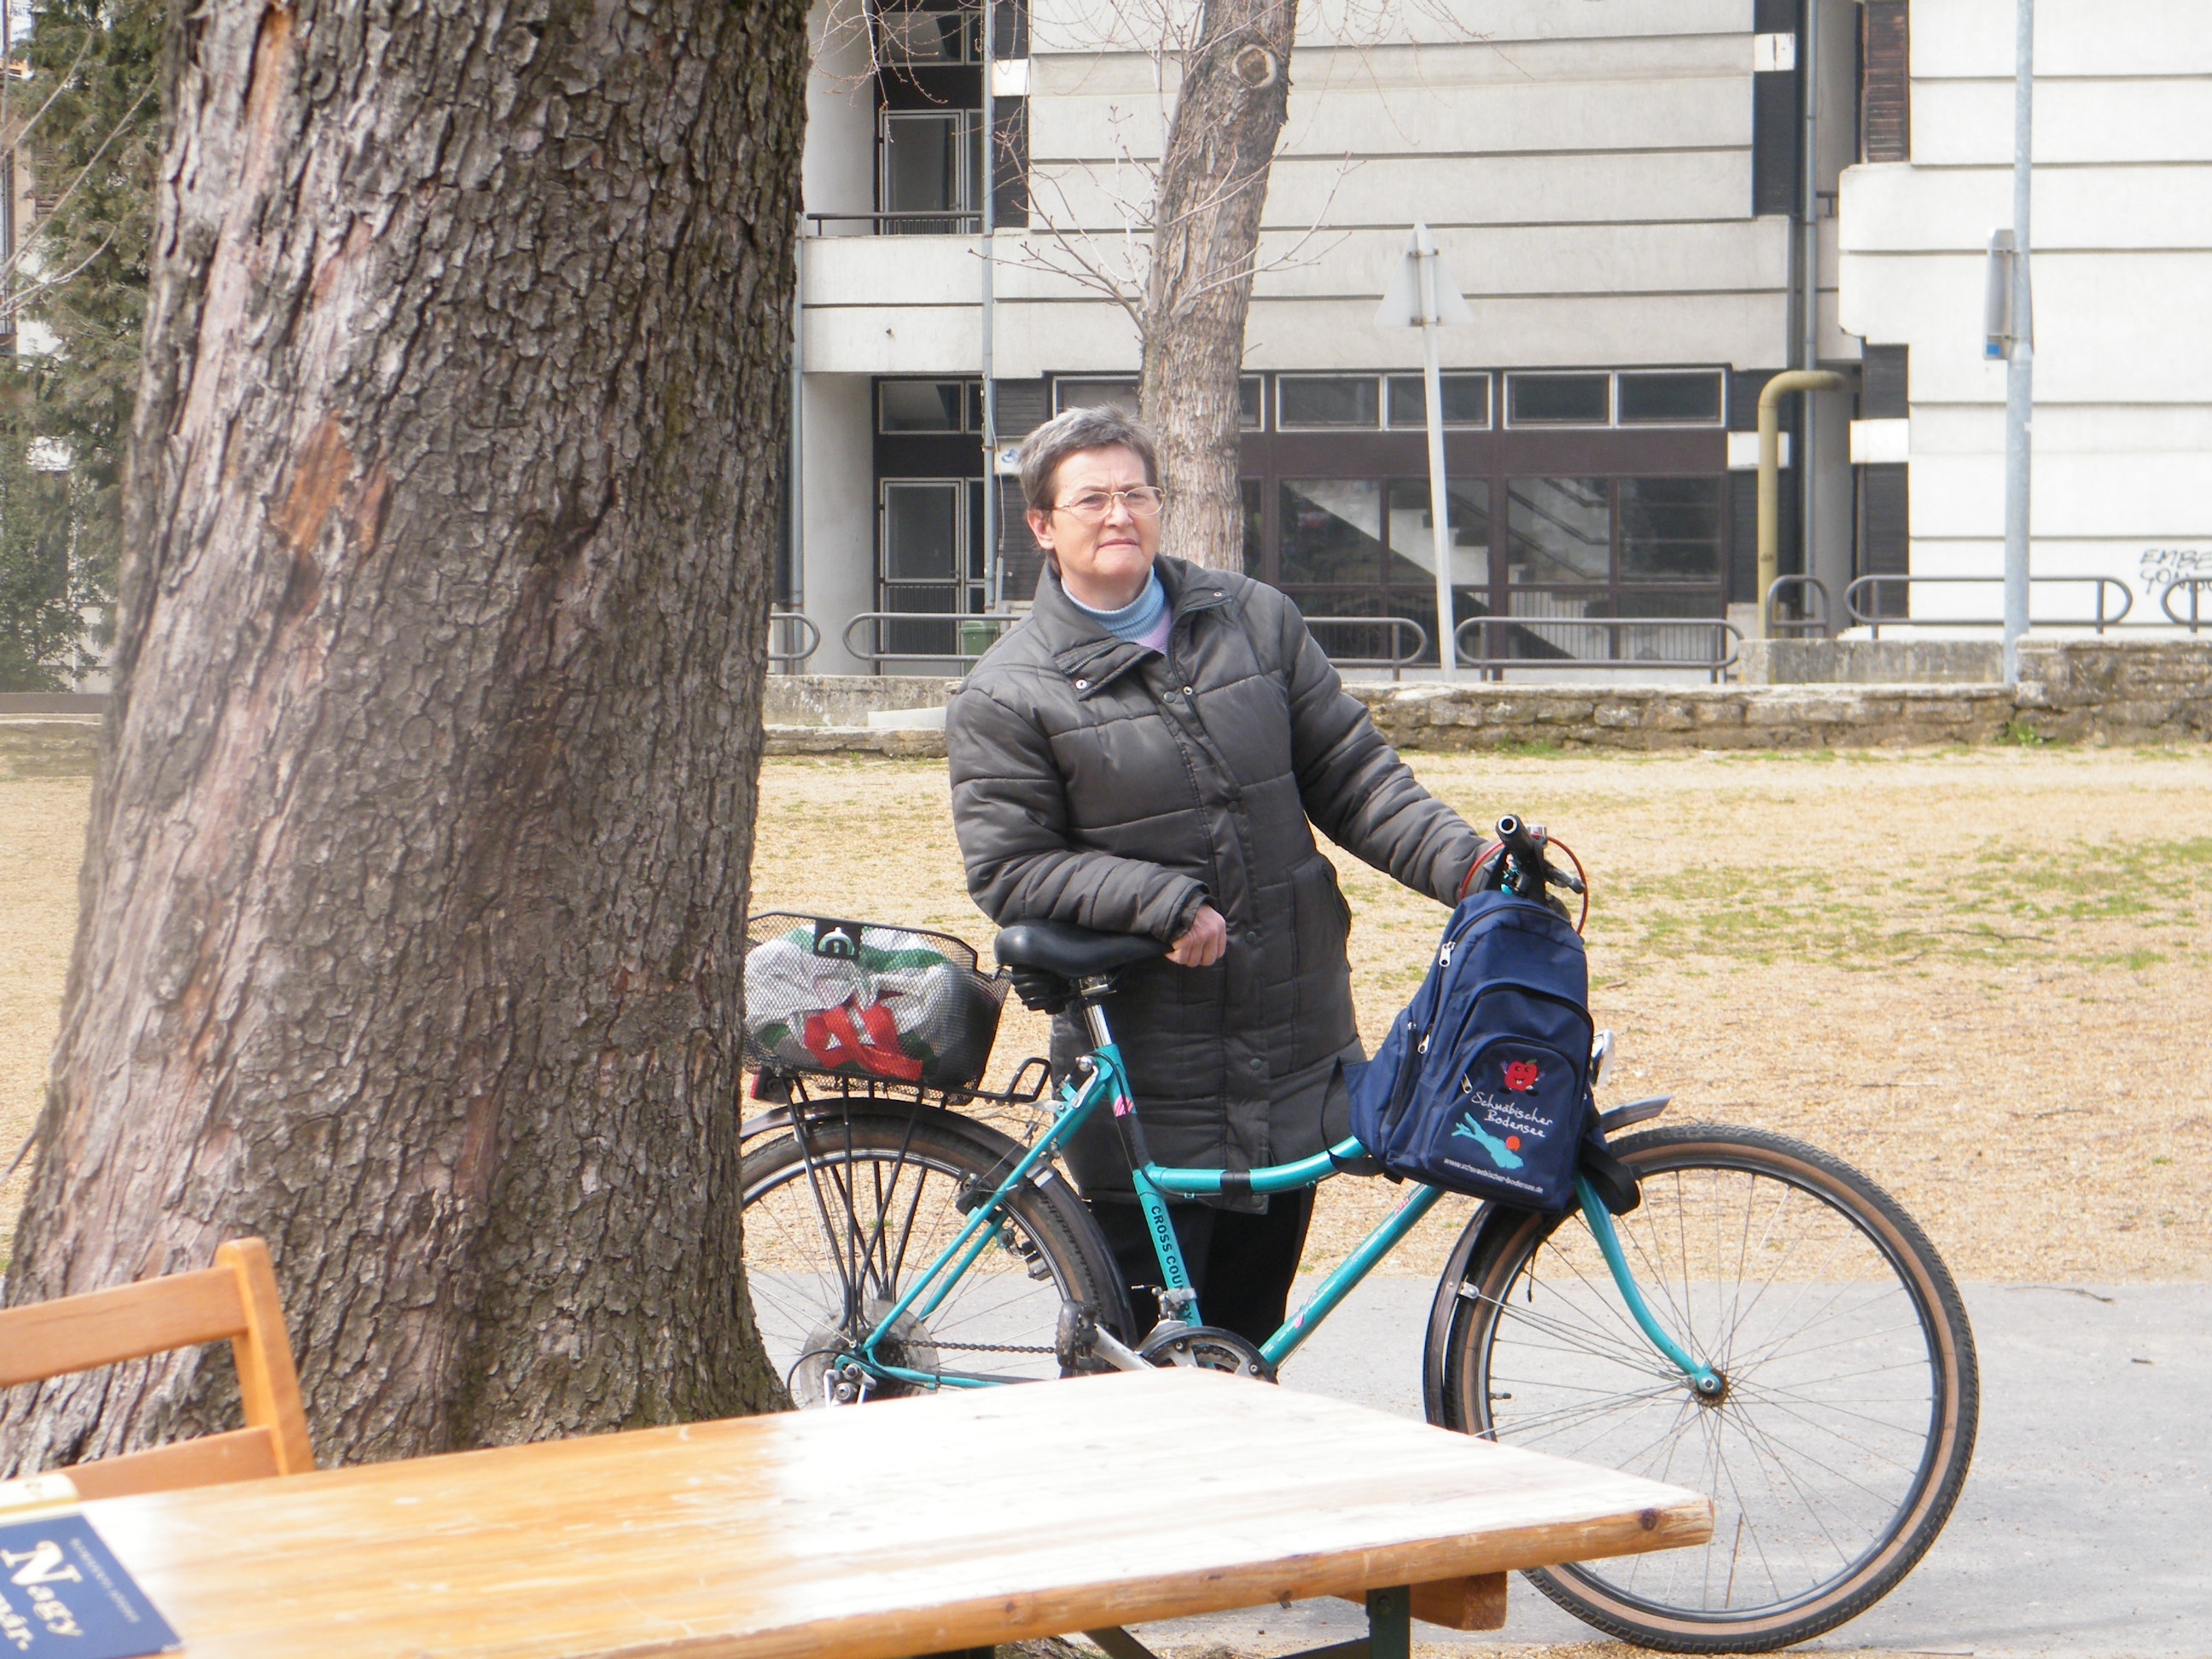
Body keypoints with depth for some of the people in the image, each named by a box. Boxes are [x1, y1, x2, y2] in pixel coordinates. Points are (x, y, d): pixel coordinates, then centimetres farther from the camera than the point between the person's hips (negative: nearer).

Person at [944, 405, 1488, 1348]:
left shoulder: (1256, 621, 8)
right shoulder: (1005, 695, -4)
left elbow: (1351, 775, 8)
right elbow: (1010, 870, -9)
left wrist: (1464, 862, -6)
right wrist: (1165, 902, -20)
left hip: (1292, 1054, 4)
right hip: (1147, 1083, -4)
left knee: (1249, 1330, 13)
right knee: (1141, 1348, -1)